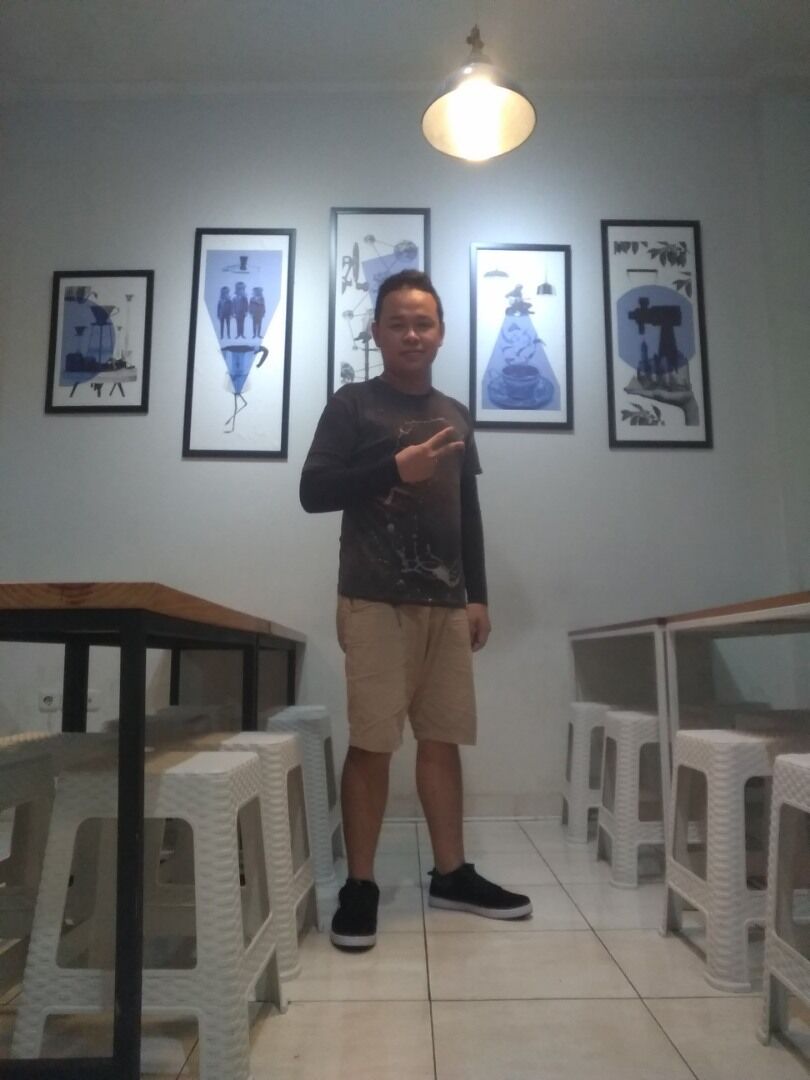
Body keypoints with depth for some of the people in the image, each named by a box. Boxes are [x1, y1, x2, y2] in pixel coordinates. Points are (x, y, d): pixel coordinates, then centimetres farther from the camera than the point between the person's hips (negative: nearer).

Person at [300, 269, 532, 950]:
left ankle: (452, 874, 21)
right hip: (375, 600, -5)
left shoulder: (457, 416, 17)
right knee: (372, 741, -3)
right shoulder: (353, 405, 3)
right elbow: (313, 492, -6)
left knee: (443, 738, 9)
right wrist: (396, 469, -16)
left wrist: (478, 595, 13)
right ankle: (360, 885, 10)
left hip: (446, 601, 5)